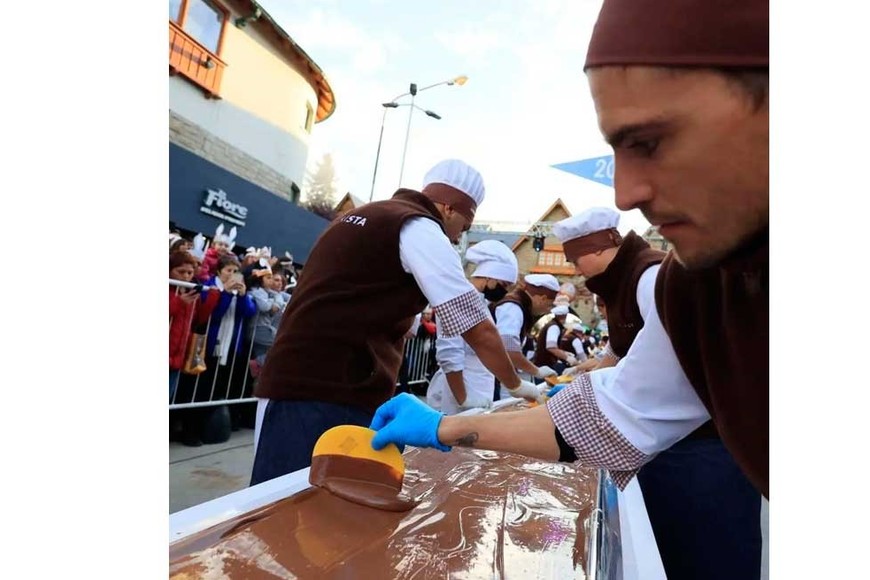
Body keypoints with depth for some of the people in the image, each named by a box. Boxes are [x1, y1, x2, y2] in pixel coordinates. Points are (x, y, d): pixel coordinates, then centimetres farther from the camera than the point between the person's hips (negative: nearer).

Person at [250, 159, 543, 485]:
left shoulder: (363, 217, 22)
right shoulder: (419, 228, -6)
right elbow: (478, 329, -7)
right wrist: (517, 385, 8)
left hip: (294, 382, 10)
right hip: (331, 395, -9)